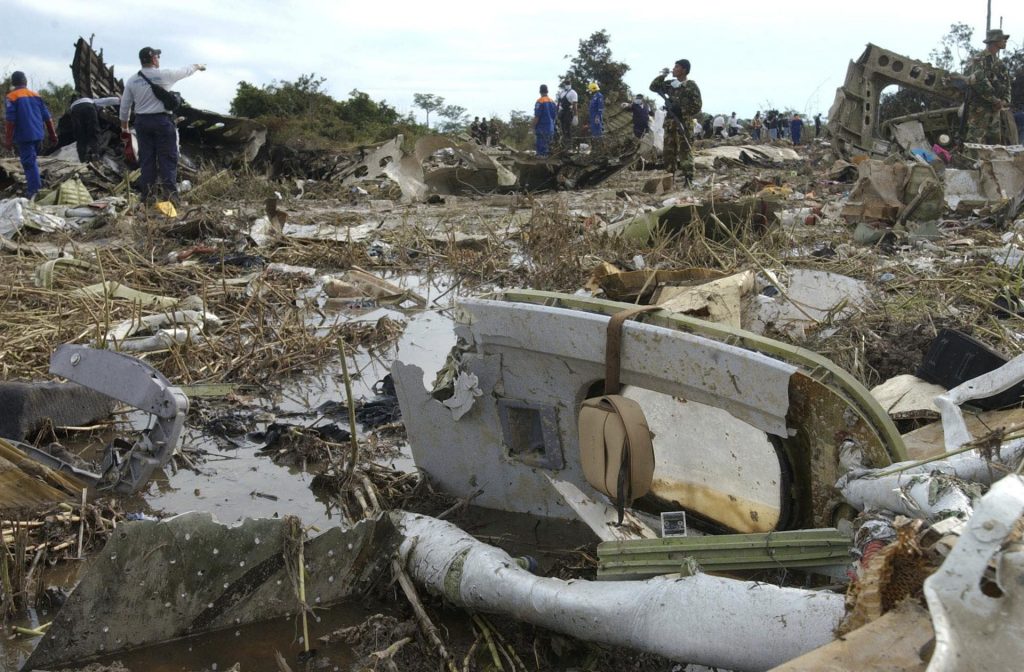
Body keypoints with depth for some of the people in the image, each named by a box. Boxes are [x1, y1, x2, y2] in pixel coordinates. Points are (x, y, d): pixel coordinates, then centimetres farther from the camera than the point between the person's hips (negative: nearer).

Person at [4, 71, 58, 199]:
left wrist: (8, 139, -9)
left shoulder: (11, 97, -6)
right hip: (38, 134, 5)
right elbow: (47, 117, 9)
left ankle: (33, 190, -10)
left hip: (24, 136, -5)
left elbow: (10, 120, -13)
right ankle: (36, 183, 31)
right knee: (33, 160, 22)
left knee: (28, 162, -4)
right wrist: (52, 135, 14)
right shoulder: (35, 95, 10)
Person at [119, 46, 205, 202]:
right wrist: (198, 66, 30)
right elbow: (185, 71, 11)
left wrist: (124, 127, 19)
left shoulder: (132, 80, 4)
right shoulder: (164, 75, -7)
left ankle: (148, 193, 9)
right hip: (162, 120, -4)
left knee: (146, 158, 8)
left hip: (142, 122, 4)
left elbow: (125, 106, 9)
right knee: (167, 157, 0)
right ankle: (169, 191, -5)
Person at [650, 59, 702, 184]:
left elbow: (697, 107, -8)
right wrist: (662, 76, 5)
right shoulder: (670, 84, 13)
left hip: (683, 123, -7)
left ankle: (688, 178, -11)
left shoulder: (692, 86, -5)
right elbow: (653, 87, 18)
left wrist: (680, 110, -16)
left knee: (684, 150, -9)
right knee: (668, 150, 8)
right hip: (669, 122, 7)